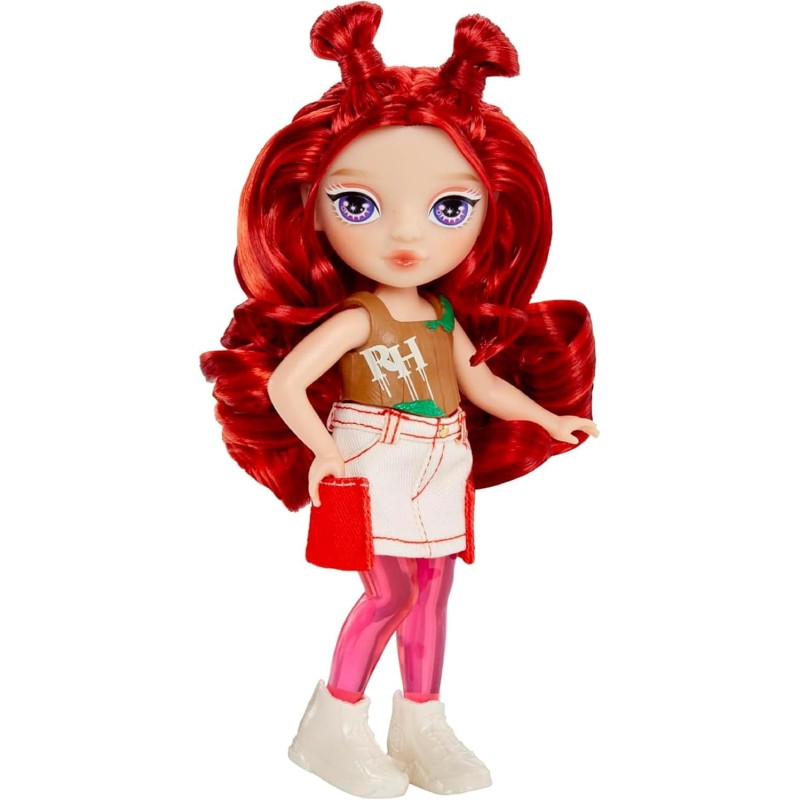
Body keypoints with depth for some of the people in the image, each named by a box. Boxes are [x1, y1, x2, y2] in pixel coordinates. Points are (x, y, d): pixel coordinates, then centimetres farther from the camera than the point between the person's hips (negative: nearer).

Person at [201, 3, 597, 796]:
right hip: (375, 476, -7)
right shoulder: (353, 317, -17)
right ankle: (336, 722, 16)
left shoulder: (447, 314, 4)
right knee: (390, 592, -2)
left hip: (441, 472, 7)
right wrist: (322, 453, -19)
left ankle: (421, 723, 27)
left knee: (431, 592, 13)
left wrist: (546, 417, 15)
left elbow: (479, 381, 13)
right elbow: (282, 383, -22)